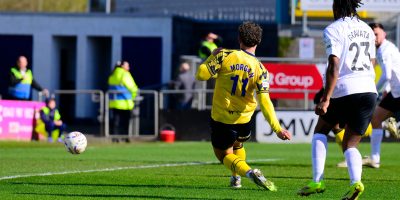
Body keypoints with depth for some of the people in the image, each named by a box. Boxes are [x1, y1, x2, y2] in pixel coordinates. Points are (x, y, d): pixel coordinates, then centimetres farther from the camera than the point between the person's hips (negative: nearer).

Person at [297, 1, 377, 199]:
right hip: (369, 91, 5)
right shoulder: (367, 30, 15)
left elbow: (334, 68, -15)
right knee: (350, 144, 11)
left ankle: (317, 180, 5)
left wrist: (325, 99, -17)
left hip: (344, 91, -5)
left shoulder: (333, 30, -6)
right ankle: (355, 181, -18)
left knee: (320, 131, 19)